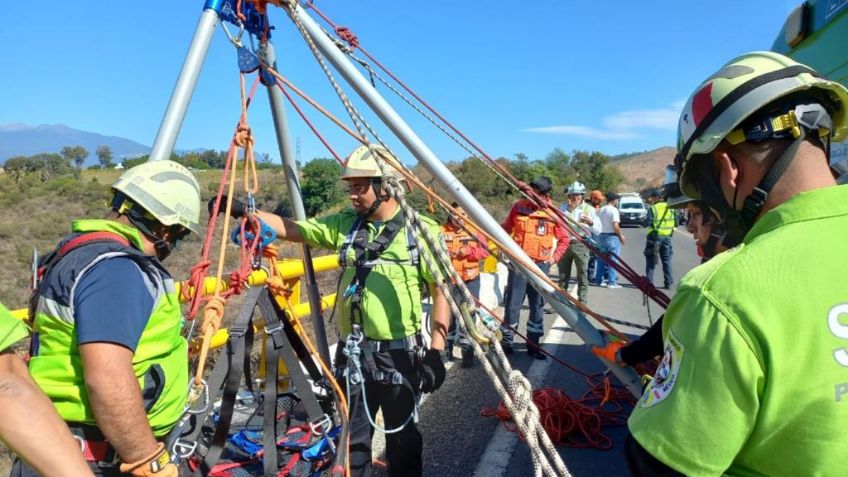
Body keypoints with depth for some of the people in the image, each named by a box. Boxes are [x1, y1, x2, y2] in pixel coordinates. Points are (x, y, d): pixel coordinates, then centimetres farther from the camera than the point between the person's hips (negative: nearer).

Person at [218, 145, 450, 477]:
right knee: (353, 437, 17)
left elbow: (441, 291, -7)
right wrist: (245, 211, -7)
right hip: (353, 352, 4)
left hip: (400, 353, -4)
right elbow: (290, 228, 6)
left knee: (402, 437, 14)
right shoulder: (344, 225, 5)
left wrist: (436, 350, -11)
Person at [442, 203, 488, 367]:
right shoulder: (442, 231, -1)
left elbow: (484, 251, 0)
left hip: (470, 280, 1)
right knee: (448, 315, 8)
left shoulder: (475, 230, 5)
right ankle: (447, 350, 24)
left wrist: (470, 251, -16)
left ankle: (467, 353, 7)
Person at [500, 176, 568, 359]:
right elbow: (506, 229, 12)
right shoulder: (518, 206, -2)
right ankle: (507, 340, 15)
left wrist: (554, 257, -1)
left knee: (537, 306, 8)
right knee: (512, 303, 1)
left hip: (540, 265, 1)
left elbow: (564, 239, 9)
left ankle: (533, 344, 19)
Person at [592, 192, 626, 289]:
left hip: (602, 235, 7)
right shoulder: (613, 210, -12)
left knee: (602, 259, 14)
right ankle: (611, 282, -1)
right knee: (613, 260, -2)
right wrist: (621, 236, -7)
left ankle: (599, 280, 18)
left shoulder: (601, 210, 11)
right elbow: (615, 226, -18)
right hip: (612, 236, -7)